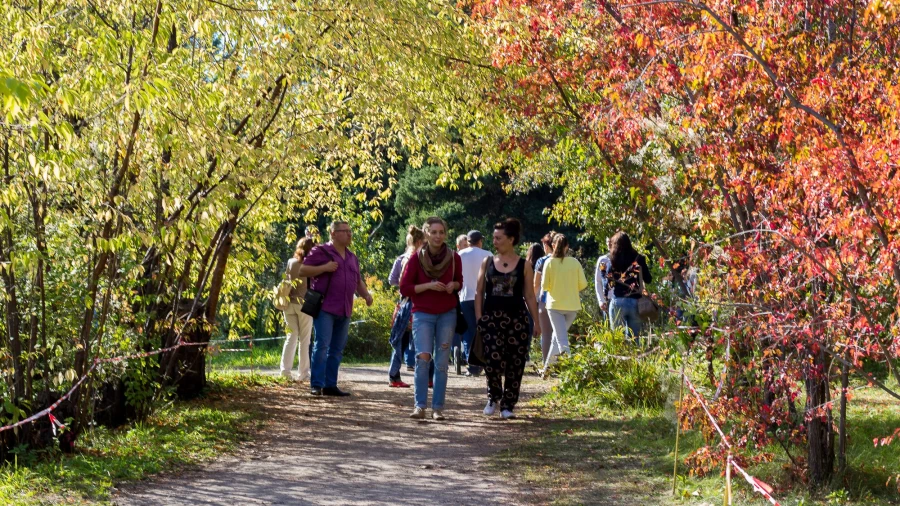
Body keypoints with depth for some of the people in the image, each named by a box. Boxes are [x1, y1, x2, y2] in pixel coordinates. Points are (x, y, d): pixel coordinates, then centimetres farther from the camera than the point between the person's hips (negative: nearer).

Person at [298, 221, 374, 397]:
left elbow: (357, 281, 28)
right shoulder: (321, 251, -1)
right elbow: (302, 270, -6)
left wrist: (366, 294, 9)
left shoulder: (352, 257, 19)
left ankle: (330, 385, 12)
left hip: (344, 310, 7)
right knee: (322, 346, -12)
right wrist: (324, 268, -17)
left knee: (337, 350, 7)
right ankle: (316, 385, -10)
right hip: (325, 308, -7)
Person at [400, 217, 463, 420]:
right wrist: (428, 285, -17)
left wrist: (454, 285, -6)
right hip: (423, 314, -2)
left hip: (447, 315, 2)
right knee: (423, 357, -16)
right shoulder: (417, 259, -5)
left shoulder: (454, 258, 1)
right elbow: (404, 288, -4)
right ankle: (420, 406, -11)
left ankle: (438, 408, 10)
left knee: (442, 362, 4)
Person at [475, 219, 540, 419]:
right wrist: (478, 318, 0)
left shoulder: (524, 265, 3)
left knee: (515, 363, 1)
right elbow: (479, 292, 9)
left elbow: (529, 296, 6)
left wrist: (536, 322, 3)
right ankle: (493, 397, 13)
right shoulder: (487, 262, 7)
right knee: (492, 358, -11)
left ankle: (508, 404, 12)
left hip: (516, 319, 0)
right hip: (491, 317, 0)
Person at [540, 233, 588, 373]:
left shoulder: (549, 262, -7)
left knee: (561, 339, -5)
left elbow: (544, 286, -6)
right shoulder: (574, 262, -3)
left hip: (555, 305, -3)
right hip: (572, 305, 3)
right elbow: (583, 284, -2)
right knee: (558, 335, 19)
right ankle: (548, 366, 26)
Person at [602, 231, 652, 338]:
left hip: (618, 302, -2)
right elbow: (648, 280, 7)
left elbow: (608, 282, 0)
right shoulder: (638, 259, 2)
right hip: (636, 303, 2)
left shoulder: (613, 260, -1)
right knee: (634, 338, 9)